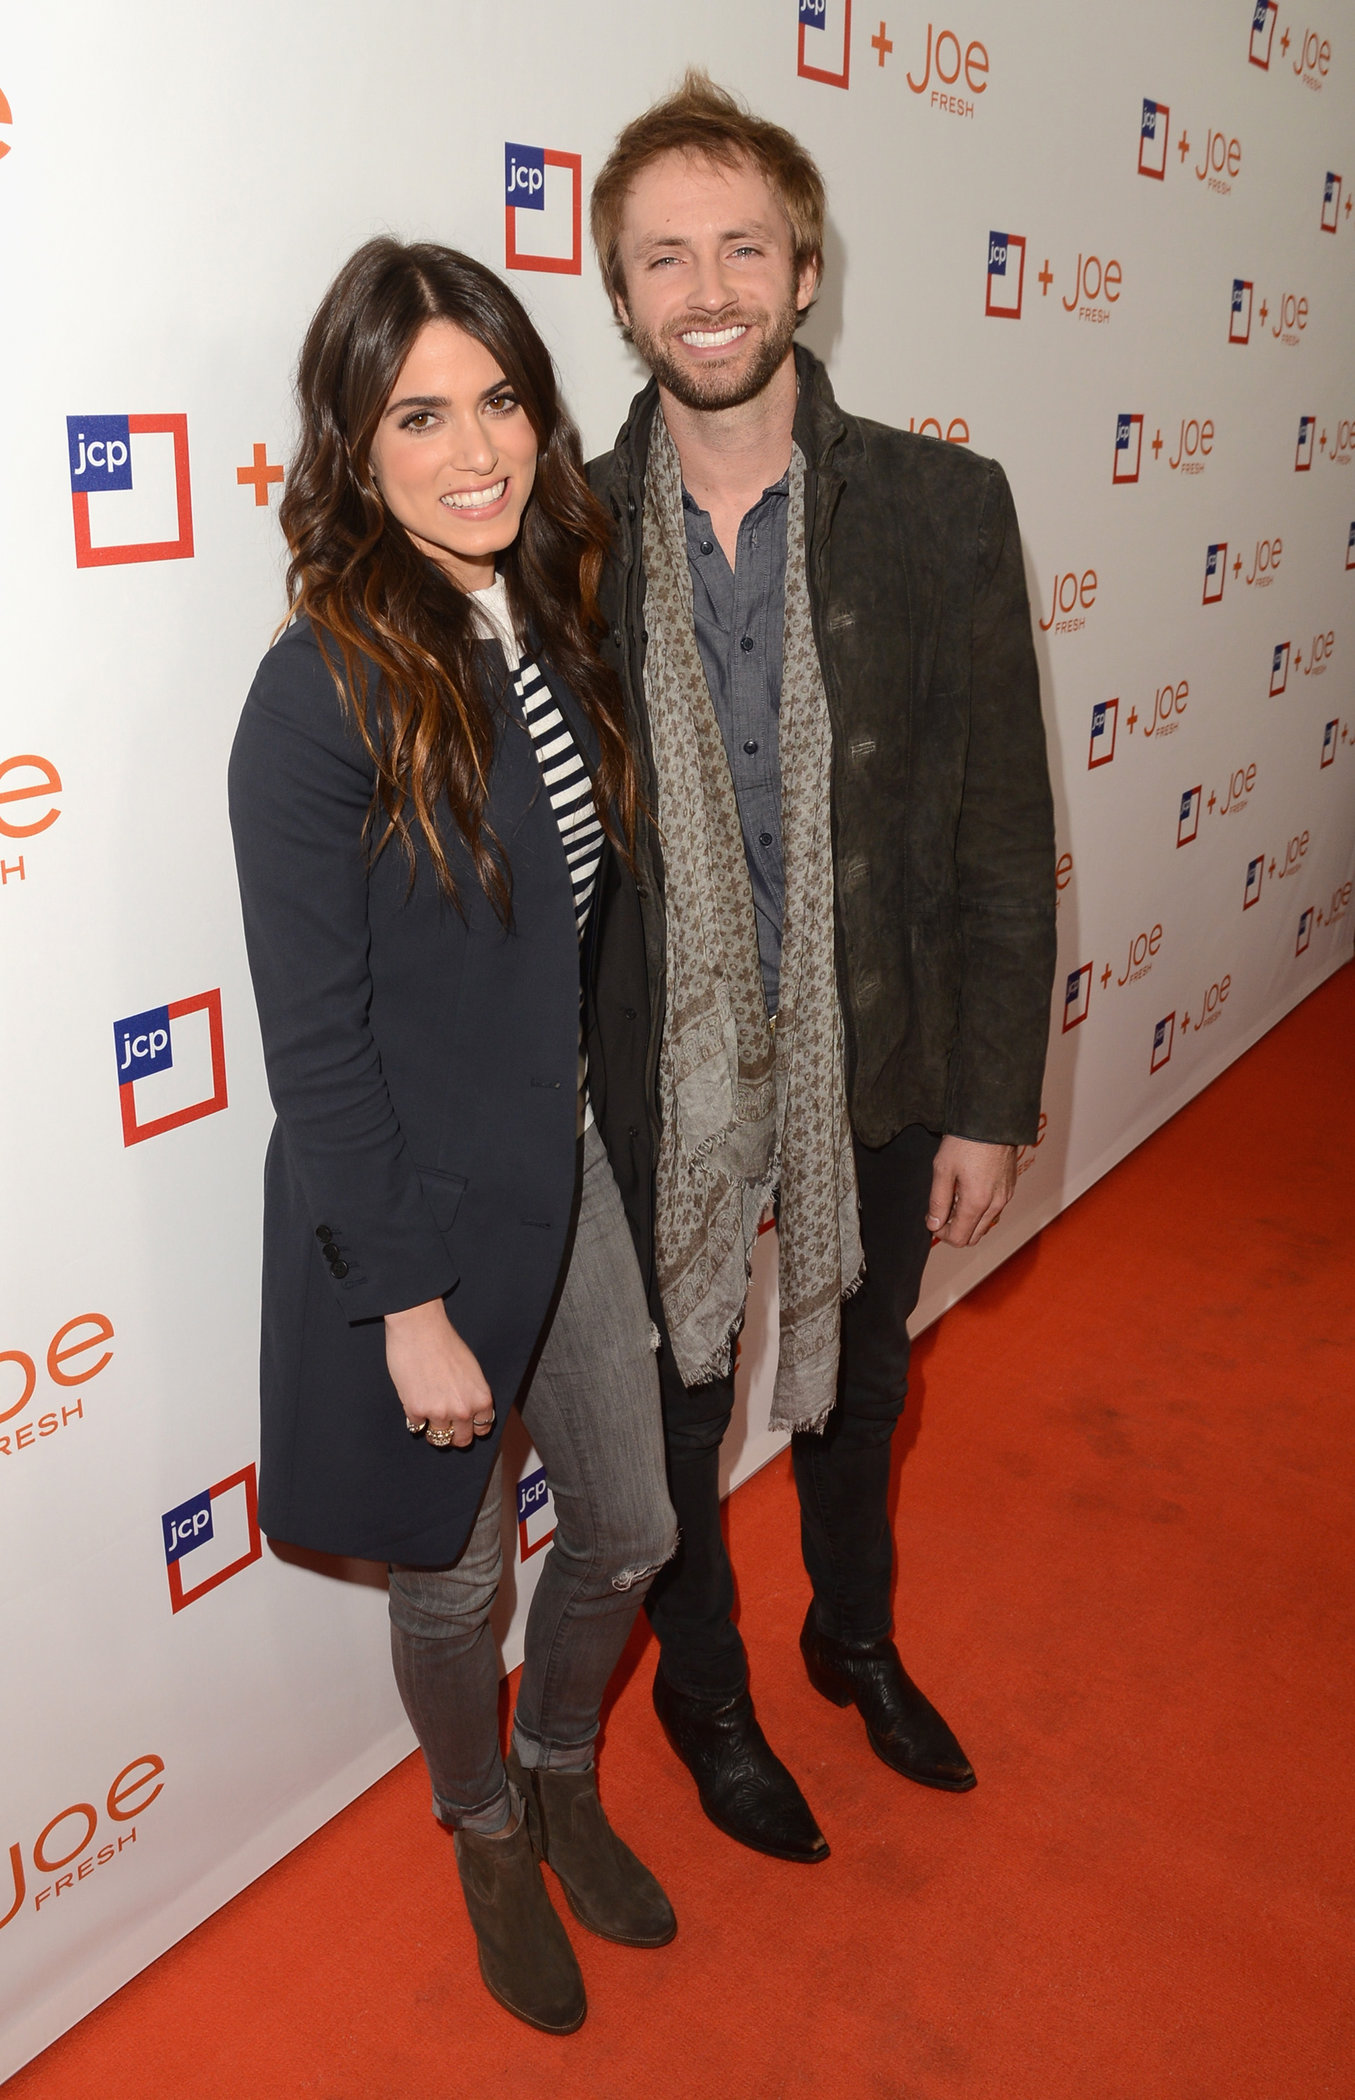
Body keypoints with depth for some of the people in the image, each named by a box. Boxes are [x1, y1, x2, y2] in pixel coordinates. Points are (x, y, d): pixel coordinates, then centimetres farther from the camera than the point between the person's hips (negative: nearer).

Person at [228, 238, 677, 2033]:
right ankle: (490, 1839, 48)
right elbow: (315, 1045, -19)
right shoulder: (322, 696, -21)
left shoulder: (549, 636, 1)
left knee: (628, 1532, 19)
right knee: (453, 1571, 17)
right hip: (415, 1210, -6)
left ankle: (563, 1780, 51)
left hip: (570, 1170, 6)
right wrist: (412, 1308, -16)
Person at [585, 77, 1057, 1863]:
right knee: (674, 1411, 19)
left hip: (880, 1070, 1)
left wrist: (992, 1103, -5)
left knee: (857, 1387, 24)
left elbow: (1001, 831, -6)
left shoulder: (945, 510, -9)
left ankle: (859, 1641, 55)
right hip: (657, 1086, -1)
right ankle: (706, 1695, 48)